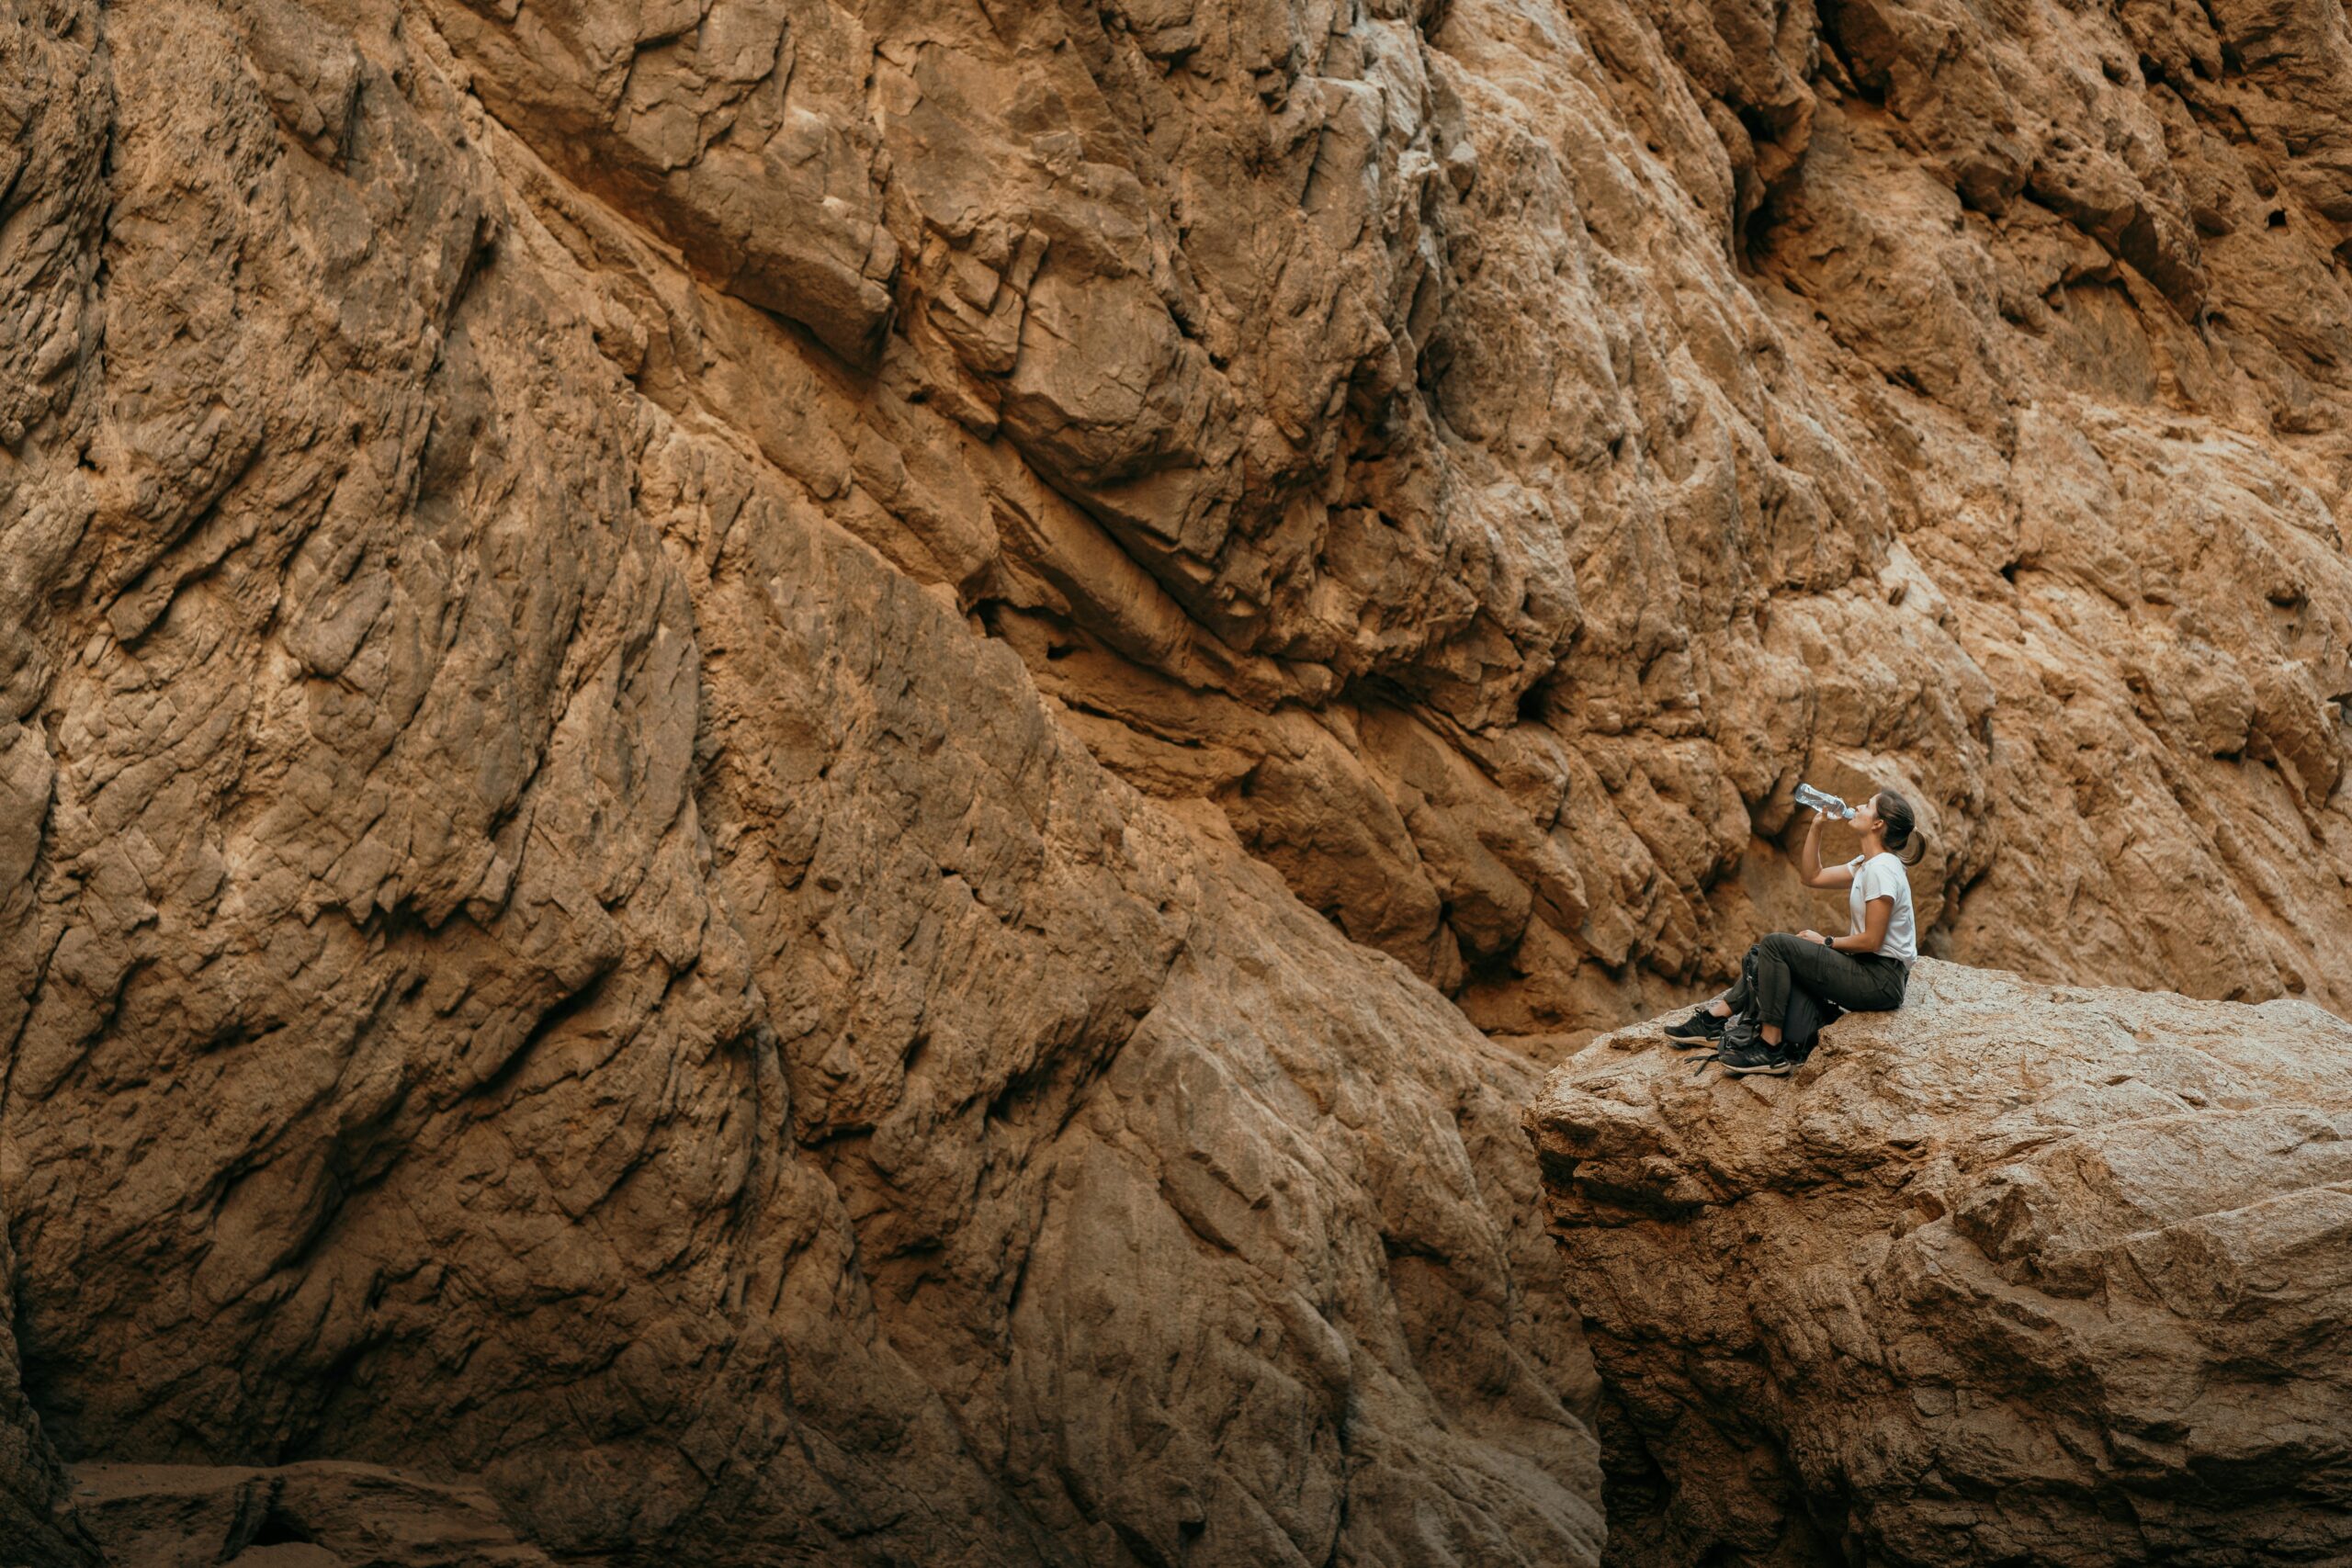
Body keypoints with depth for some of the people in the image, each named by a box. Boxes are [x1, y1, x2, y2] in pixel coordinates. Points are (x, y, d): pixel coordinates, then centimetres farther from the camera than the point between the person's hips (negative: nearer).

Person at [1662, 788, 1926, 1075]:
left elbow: (1872, 941, -21)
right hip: (1867, 969, 10)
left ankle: (1770, 1049, -18)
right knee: (1764, 954, 12)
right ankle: (1716, 1018, 8)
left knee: (1775, 945, -18)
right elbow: (1813, 876, 20)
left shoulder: (1882, 869, -17)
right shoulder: (1866, 863, 12)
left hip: (1882, 981, -10)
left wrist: (1826, 942, -7)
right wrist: (1816, 826, 12)